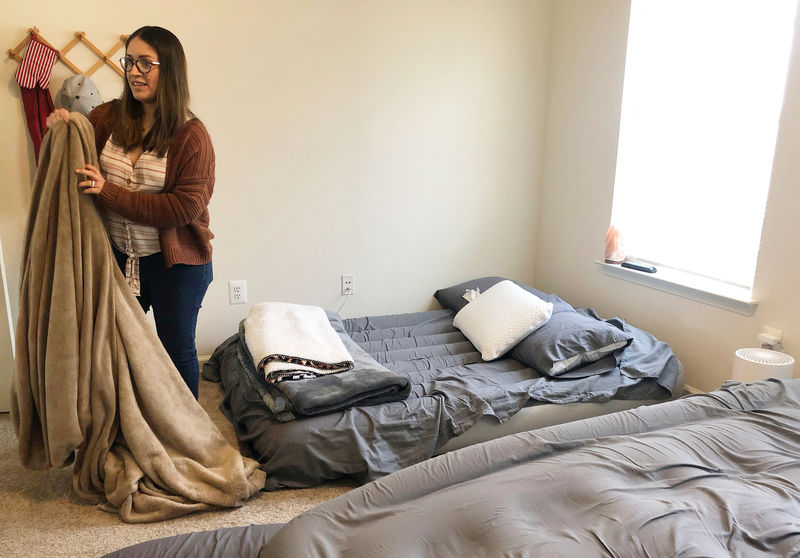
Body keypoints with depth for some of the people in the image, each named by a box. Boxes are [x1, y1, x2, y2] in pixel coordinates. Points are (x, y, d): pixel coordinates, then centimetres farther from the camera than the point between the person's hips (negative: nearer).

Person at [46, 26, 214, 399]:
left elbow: (186, 207, -22)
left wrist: (110, 193, -25)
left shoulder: (191, 135, -16)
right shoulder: (109, 117, -2)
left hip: (176, 262, -5)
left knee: (177, 350, 12)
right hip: (119, 255, 5)